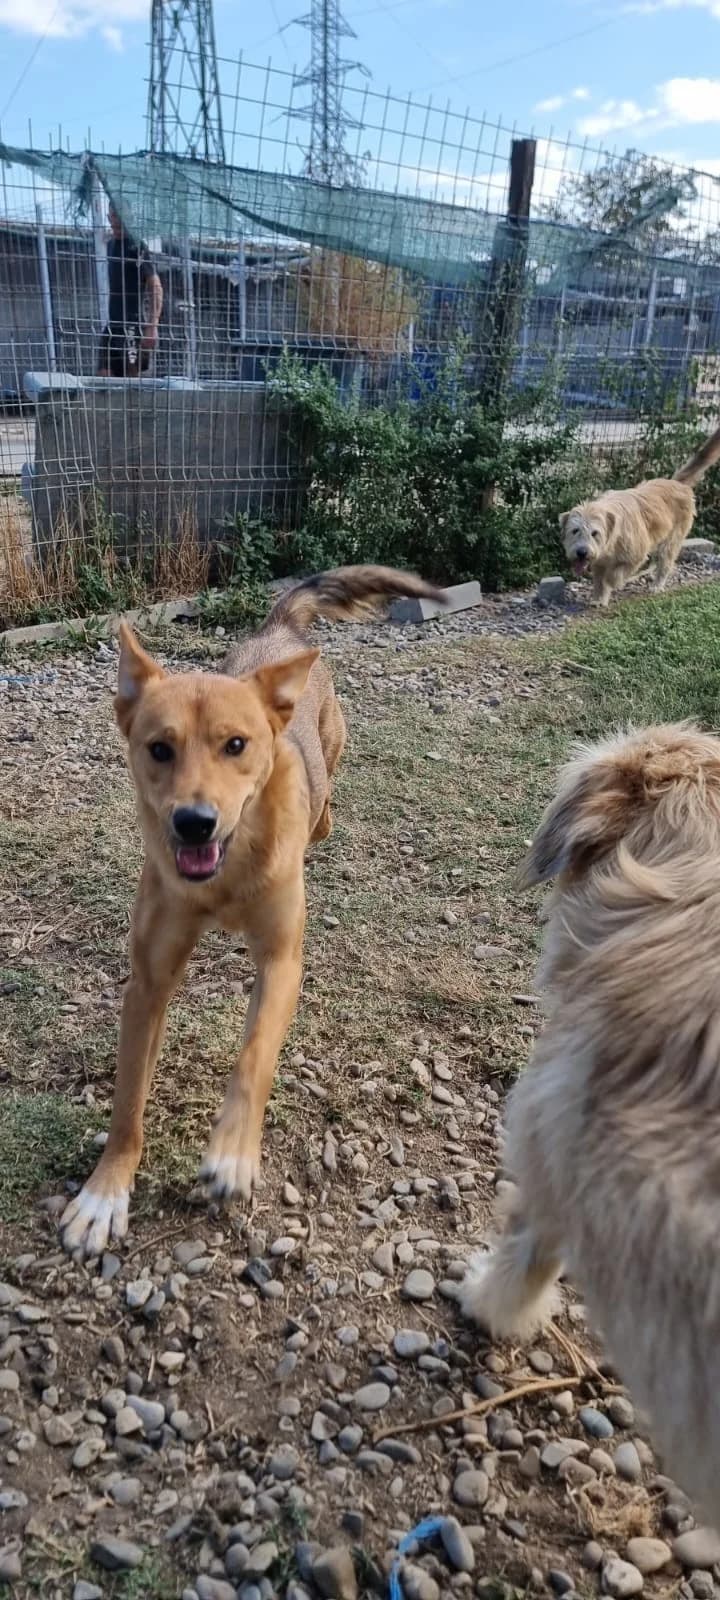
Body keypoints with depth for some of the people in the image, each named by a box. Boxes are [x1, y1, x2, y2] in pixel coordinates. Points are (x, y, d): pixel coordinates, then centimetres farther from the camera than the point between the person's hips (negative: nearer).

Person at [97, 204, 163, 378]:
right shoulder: (111, 245, 16)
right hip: (113, 322, 8)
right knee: (103, 375, 1)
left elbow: (156, 287, -13)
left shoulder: (137, 246, -7)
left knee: (132, 375, -10)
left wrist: (152, 326, -23)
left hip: (134, 323, -8)